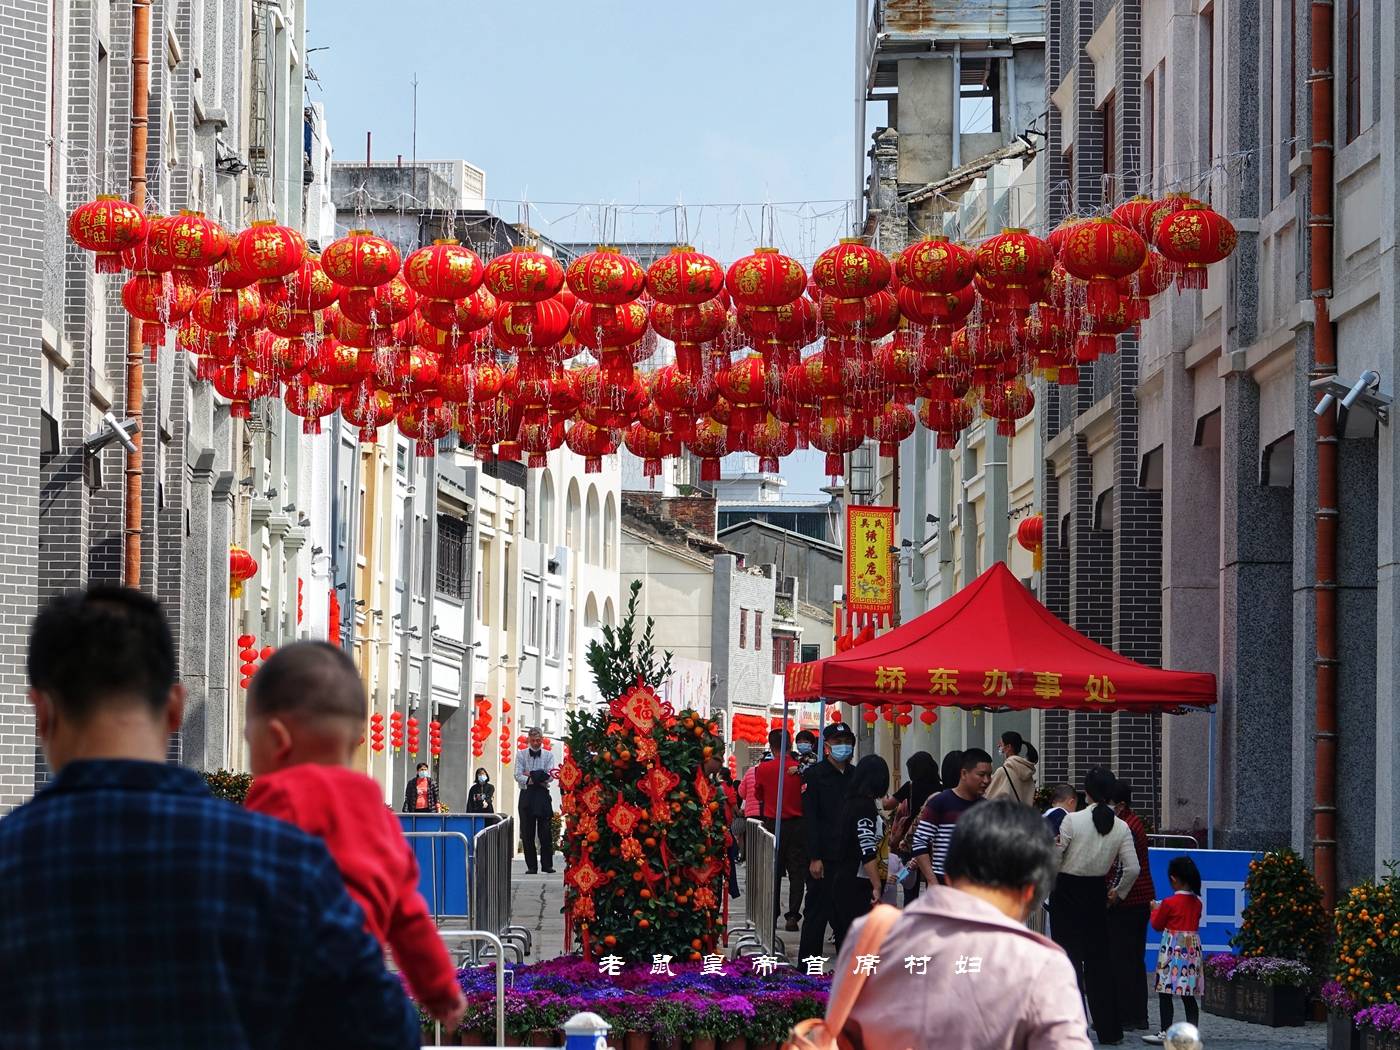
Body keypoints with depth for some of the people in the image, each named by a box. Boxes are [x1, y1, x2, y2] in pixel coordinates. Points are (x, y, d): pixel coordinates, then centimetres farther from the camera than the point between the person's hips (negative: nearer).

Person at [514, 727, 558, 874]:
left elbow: (549, 775, -5)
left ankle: (547, 865, 1)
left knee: (545, 832, -4)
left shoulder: (548, 755, 7)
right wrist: (532, 780, -17)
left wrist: (531, 775, -11)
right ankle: (531, 866, 5)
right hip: (526, 795, 1)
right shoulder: (521, 755, 6)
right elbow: (518, 776, -5)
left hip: (542, 795, 0)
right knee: (527, 833, 1)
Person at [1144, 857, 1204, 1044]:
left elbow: (1157, 925, 1)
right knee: (1189, 995, 8)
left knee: (1165, 992, 0)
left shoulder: (1169, 903, -11)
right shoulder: (1197, 902, 5)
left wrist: (1155, 909, 21)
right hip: (1193, 947, 6)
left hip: (1173, 949, -6)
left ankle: (1165, 1032, -1)